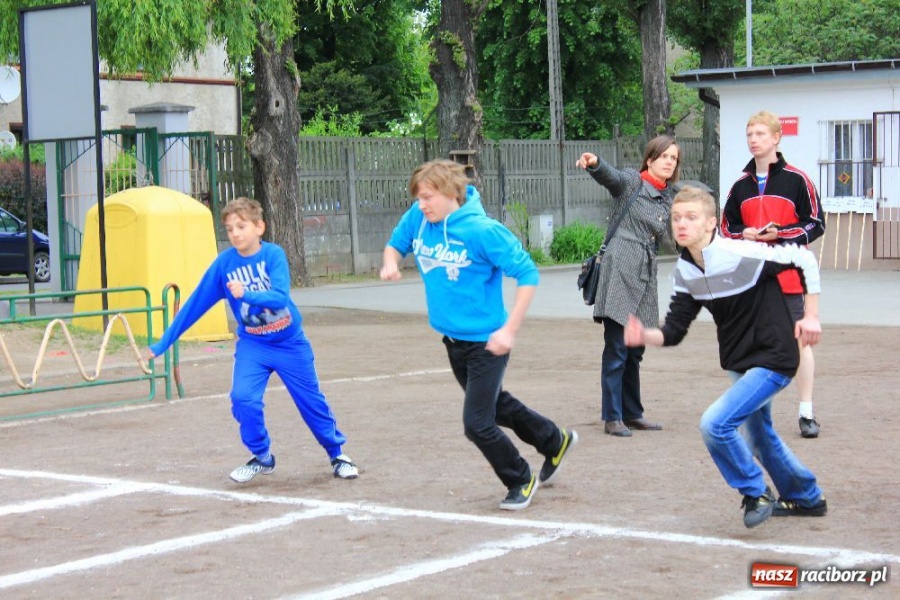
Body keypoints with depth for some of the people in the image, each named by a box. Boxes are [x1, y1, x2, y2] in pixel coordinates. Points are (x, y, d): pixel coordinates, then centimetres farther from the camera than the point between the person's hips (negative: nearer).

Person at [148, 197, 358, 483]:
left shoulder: (273, 254, -17)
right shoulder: (224, 263, -10)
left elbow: (280, 297, -29)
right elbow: (194, 305, -4)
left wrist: (247, 295, -46)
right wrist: (162, 345, -2)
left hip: (291, 343, -2)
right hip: (252, 344, 2)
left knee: (312, 402, 6)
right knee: (243, 399, -18)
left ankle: (337, 454, 28)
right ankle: (262, 457, 4)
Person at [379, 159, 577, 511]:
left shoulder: (482, 231, -23)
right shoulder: (418, 219, -6)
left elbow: (528, 275, -19)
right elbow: (396, 244, 14)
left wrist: (509, 330, -23)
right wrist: (391, 262, -11)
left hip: (486, 342, -7)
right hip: (453, 339, 8)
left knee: (477, 424, -7)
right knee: (496, 406, 24)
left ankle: (521, 481, 18)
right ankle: (555, 442, 46)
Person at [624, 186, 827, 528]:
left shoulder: (742, 255, -24)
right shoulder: (685, 271, -2)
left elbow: (805, 259, -15)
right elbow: (674, 331, -2)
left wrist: (811, 315, -15)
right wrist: (645, 336, -23)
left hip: (773, 359, -9)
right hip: (740, 363, 9)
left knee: (715, 424, -21)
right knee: (758, 436, 24)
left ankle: (756, 493, 2)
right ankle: (807, 499, 47)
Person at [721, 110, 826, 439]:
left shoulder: (796, 179, -3)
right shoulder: (741, 185, 11)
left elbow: (816, 224, -3)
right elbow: (727, 228, 18)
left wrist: (780, 233, -16)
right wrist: (745, 235, -4)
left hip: (789, 276, -4)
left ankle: (806, 412, 4)